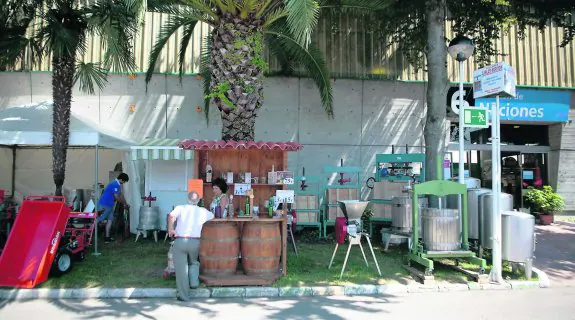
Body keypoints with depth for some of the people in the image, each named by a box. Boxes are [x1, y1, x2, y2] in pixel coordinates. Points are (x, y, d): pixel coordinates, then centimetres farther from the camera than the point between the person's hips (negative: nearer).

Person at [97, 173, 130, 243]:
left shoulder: (117, 185, 13)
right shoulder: (115, 185, -19)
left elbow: (120, 195, 20)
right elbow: (117, 198, -18)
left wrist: (126, 204, 18)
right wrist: (124, 204, -6)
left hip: (109, 205, 10)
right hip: (104, 205, -10)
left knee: (110, 219, 7)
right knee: (99, 220, -4)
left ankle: (107, 237, 8)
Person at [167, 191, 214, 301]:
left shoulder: (181, 208, 3)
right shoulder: (203, 211, 9)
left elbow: (171, 216, -17)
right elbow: (213, 216, 28)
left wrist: (170, 229, -4)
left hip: (180, 241, -2)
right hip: (195, 242, 2)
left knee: (181, 268, 7)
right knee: (194, 263, 29)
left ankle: (183, 295, 11)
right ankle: (194, 282, 13)